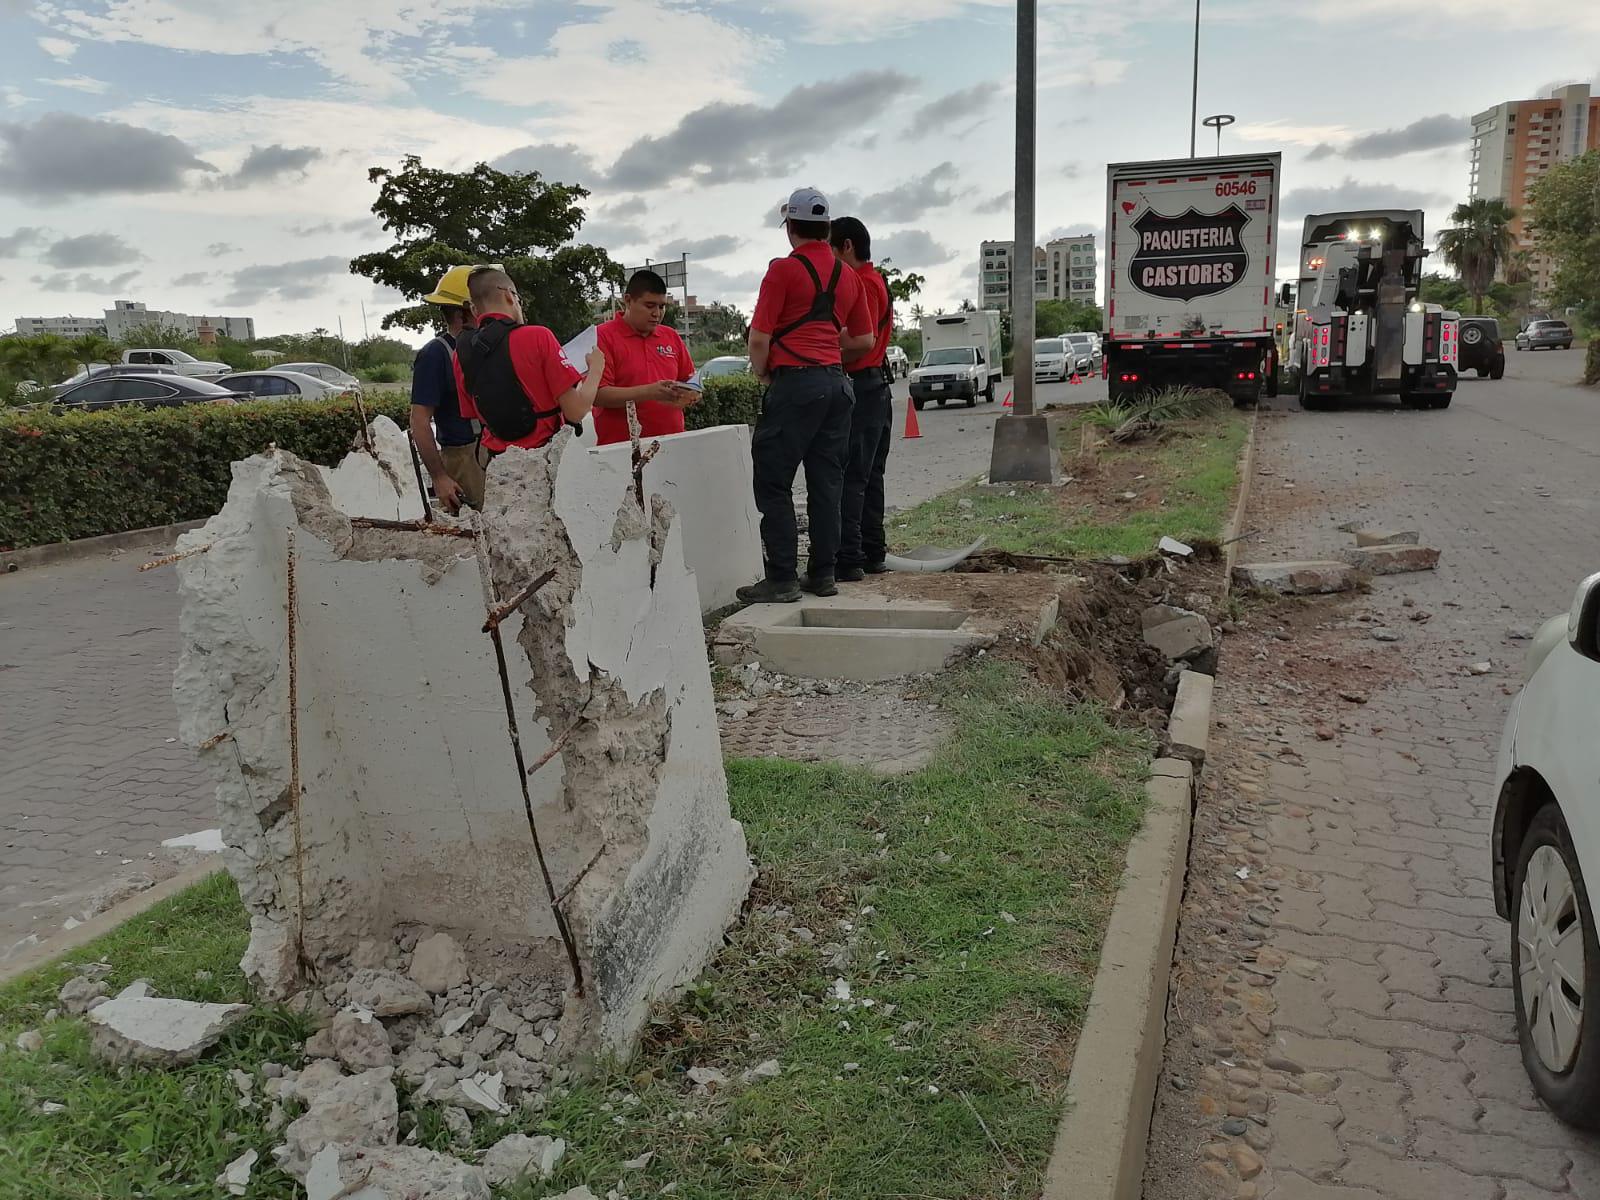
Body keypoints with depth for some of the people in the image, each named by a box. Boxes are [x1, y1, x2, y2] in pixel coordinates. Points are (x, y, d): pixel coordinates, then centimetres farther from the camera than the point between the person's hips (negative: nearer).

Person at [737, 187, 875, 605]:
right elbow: (864, 340, 17)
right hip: (837, 383, 7)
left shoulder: (784, 270, -7)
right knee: (827, 483, 10)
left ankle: (782, 579, -4)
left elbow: (759, 337, -11)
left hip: (795, 382, -7)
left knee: (773, 484, -2)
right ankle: (823, 574, 13)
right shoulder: (848, 276, 14)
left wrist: (760, 370, 7)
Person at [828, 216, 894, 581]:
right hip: (877, 385, 11)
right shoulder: (876, 281, 19)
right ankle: (873, 554, 19)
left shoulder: (862, 284, -13)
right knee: (870, 476, 14)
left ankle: (848, 560, -9)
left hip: (857, 387, -11)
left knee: (848, 478, -9)